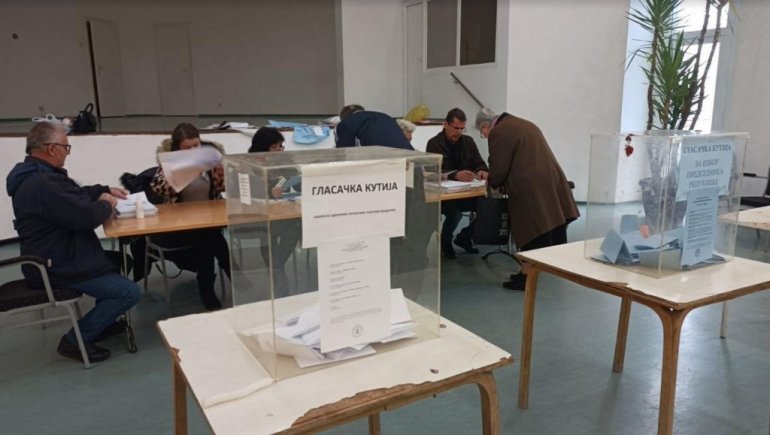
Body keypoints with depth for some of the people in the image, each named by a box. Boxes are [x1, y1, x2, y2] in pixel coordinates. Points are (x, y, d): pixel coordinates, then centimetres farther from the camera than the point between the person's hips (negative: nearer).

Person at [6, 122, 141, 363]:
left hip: (56, 257, 12)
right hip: (56, 267, -12)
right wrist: (106, 204, -8)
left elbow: (77, 194, 23)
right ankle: (75, 340, 0)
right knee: (130, 292, -14)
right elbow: (86, 216, -29)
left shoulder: (37, 175, 9)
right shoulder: (41, 184, -29)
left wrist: (107, 190, 10)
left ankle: (101, 321, 32)